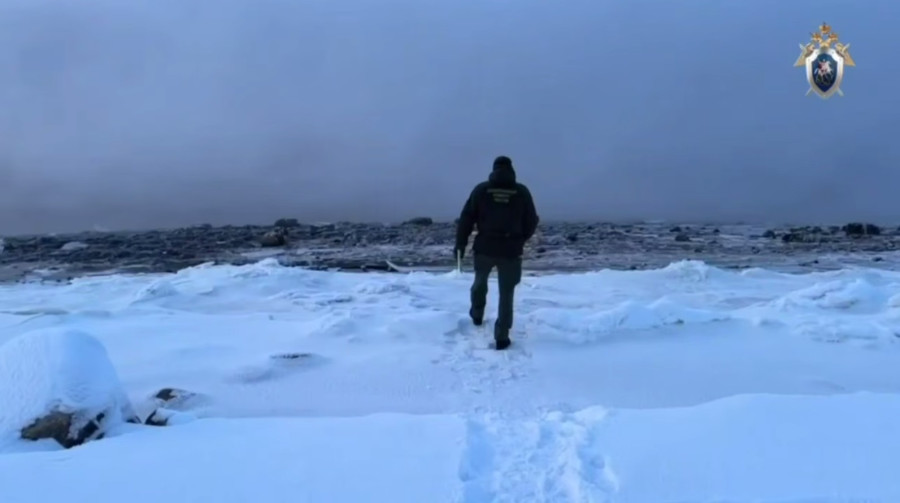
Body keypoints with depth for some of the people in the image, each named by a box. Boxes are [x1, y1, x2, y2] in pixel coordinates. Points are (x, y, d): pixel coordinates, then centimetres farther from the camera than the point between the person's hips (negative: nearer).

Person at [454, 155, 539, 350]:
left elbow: (466, 219, -1)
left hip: (484, 248, 1)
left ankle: (477, 315, 46)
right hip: (510, 251, -1)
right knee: (506, 293, 7)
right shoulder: (522, 192, -2)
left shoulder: (481, 189, -2)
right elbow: (531, 223, 4)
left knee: (480, 280, 29)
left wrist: (460, 243, 9)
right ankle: (501, 337, 3)